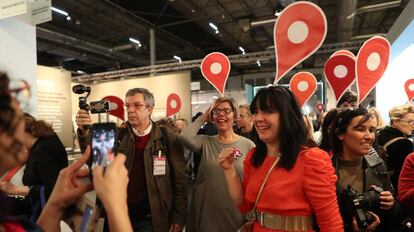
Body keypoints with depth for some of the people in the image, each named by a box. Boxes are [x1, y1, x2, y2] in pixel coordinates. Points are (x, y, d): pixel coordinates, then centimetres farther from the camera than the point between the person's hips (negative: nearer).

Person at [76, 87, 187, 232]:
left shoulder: (168, 139, -8)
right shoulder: (119, 136, 2)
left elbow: (180, 180, -6)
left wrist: (178, 217, -6)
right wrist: (85, 133, -27)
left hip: (152, 219, -3)